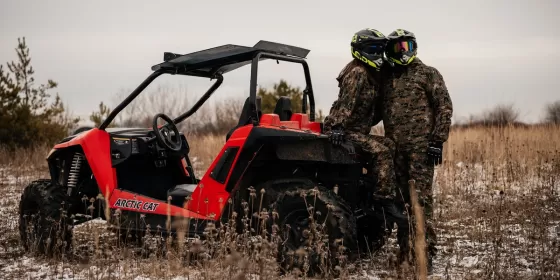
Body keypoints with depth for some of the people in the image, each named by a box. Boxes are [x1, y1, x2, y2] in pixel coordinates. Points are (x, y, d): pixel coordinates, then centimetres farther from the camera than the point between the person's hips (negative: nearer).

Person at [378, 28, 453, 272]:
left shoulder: (428, 74, 1)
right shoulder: (387, 77, 16)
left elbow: (444, 107, -4)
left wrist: (438, 140, -10)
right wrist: (387, 142, 12)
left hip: (421, 146, -5)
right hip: (395, 148, 6)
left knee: (421, 199, -8)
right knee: (402, 200, 9)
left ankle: (426, 253, -5)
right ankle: (406, 250, 17)